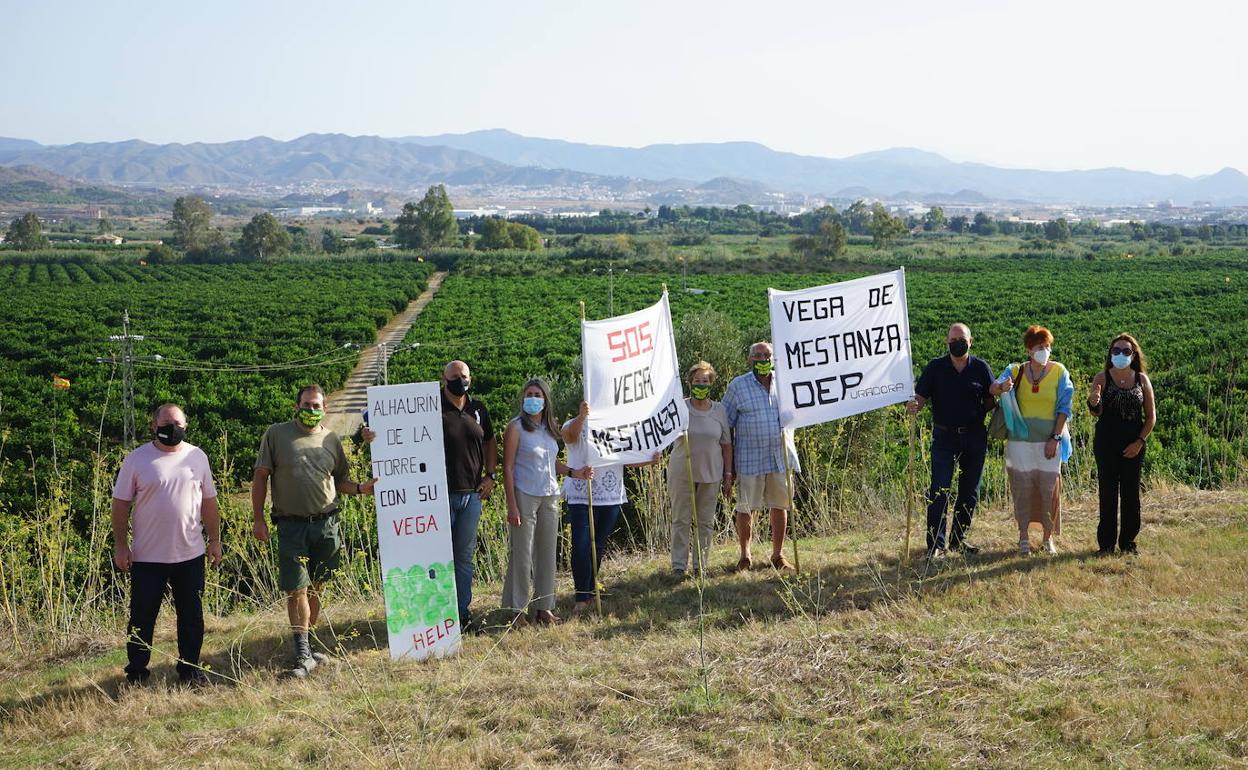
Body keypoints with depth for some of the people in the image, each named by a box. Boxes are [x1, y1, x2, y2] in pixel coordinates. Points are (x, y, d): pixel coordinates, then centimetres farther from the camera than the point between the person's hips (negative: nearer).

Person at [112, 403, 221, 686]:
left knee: (191, 615, 11)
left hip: (190, 555, 3)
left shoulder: (197, 457, 4)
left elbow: (208, 502, 10)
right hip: (147, 556, -3)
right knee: (142, 617, 5)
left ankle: (189, 667, 24)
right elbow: (120, 504, -3)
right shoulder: (136, 460, -5)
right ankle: (136, 673, 18)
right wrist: (120, 545, -6)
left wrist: (215, 540, 8)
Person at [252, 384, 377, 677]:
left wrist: (360, 488, -4)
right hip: (291, 524, -3)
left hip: (327, 523, 3)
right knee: (297, 590, -6)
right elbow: (261, 477, 1)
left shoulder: (331, 439, 10)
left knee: (315, 588, 9)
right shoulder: (276, 434, 0)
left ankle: (305, 645, 22)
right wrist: (258, 519, -4)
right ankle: (303, 654, -1)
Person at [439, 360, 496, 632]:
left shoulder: (478, 410, 10)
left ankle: (463, 613, 18)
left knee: (465, 557, 11)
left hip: (472, 495, 5)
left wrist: (489, 475, 12)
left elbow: (490, 443, 23)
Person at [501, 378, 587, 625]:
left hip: (549, 497, 6)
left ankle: (544, 607, 17)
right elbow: (508, 468, -9)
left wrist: (574, 472, 3)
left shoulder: (549, 427, 12)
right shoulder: (516, 427, -6)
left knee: (547, 553, 9)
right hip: (525, 496, -6)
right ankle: (517, 609, 4)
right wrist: (512, 505, -14)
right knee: (522, 554, -4)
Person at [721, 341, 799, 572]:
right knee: (746, 508, 1)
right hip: (750, 460, -3)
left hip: (781, 457, 3)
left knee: (780, 506, 7)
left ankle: (778, 555, 19)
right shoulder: (737, 386, 0)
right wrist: (729, 462, -2)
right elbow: (726, 424, 1)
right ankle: (745, 556, 14)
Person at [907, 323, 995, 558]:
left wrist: (979, 413, -13)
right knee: (939, 490, -8)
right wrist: (913, 406, -26)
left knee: (970, 491, 10)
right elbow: (920, 397, -4)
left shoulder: (981, 368, 3)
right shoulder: (935, 368, 0)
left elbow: (990, 400, 7)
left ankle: (958, 539, 23)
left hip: (975, 436, 2)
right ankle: (935, 544, -6)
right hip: (944, 436, -2)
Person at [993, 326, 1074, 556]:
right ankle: (1023, 538, 9)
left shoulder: (1059, 372, 1)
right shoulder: (1016, 371, 3)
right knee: (1023, 488, 1)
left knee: (1049, 489, 2)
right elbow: (994, 388, -12)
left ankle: (1048, 537, 15)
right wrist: (1002, 387, -37)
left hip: (1049, 440, 0)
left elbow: (1064, 407, -1)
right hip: (1021, 439, 0)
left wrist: (1056, 438, -9)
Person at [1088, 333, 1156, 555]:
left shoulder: (1142, 379, 4)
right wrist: (1093, 403, -30)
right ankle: (1106, 543, 8)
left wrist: (1140, 441, -6)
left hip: (1133, 445, 1)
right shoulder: (1102, 378, 0)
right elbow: (1096, 412, -7)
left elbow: (1151, 416, 6)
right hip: (1107, 443, -1)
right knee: (1107, 492, 0)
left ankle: (1128, 542, 17)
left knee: (1131, 492, 6)